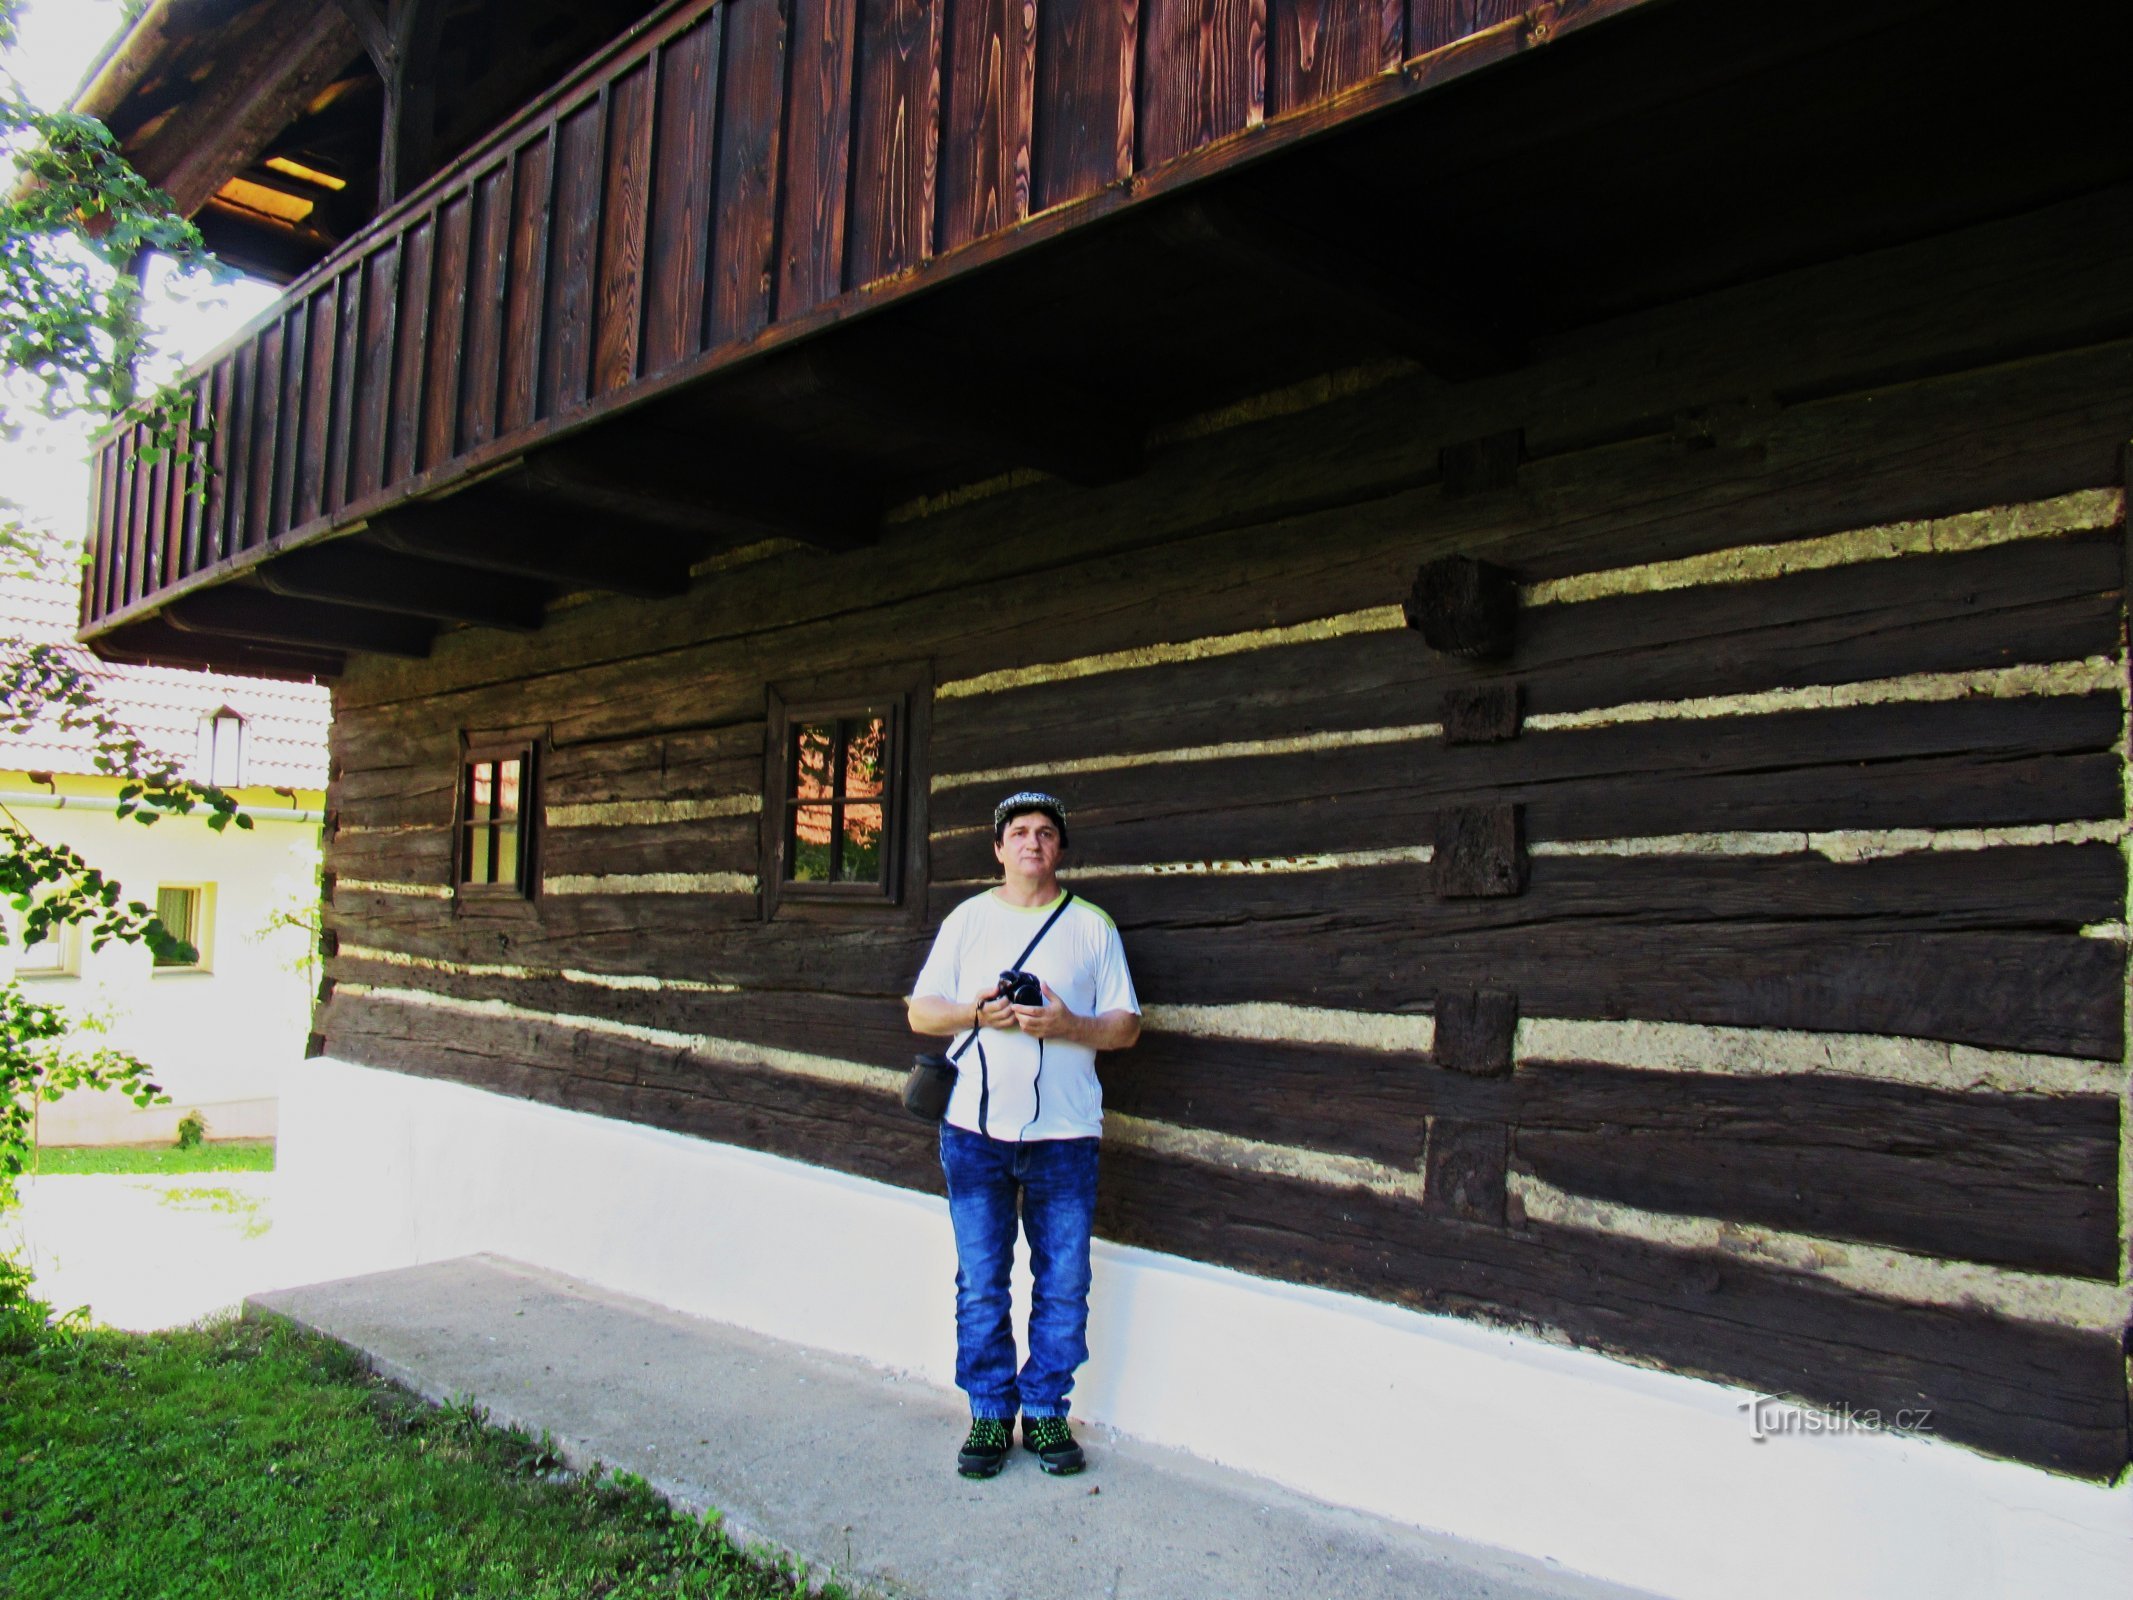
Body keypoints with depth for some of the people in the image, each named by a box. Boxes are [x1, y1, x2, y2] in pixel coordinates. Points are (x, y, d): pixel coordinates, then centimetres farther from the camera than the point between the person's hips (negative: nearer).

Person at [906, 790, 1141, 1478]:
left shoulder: (1092, 926, 6)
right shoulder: (967, 920, 9)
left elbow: (1126, 1025, 4)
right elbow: (921, 1011, 7)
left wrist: (1068, 1025, -14)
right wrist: (976, 1012, -12)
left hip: (1064, 1135, 0)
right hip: (976, 1132, 1)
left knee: (1063, 1286, 5)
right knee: (980, 1286, 6)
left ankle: (1045, 1411, 20)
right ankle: (990, 1414, 20)